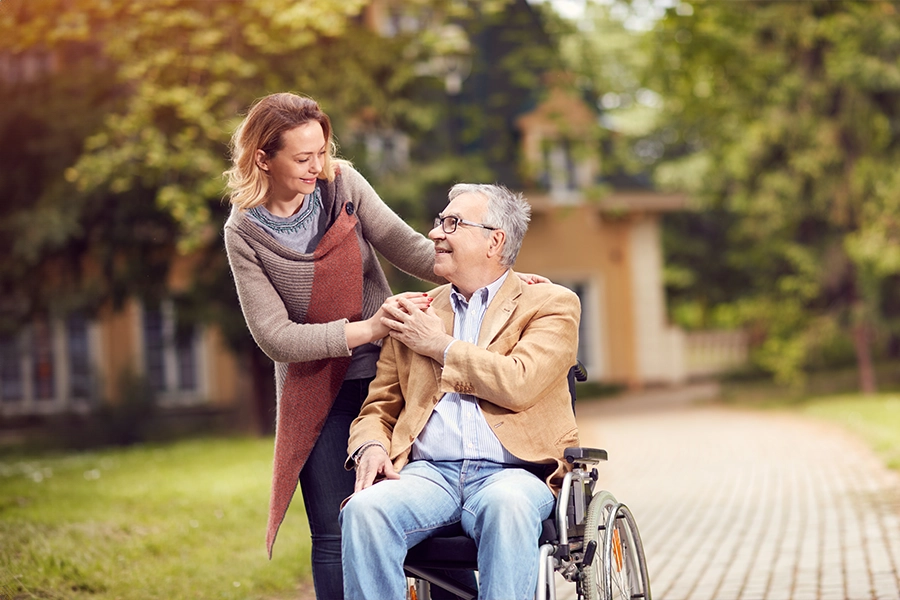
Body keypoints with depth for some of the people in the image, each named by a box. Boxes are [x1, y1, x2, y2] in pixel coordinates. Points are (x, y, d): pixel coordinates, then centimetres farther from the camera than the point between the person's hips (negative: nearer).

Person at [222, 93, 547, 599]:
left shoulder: (342, 183, -2)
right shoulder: (244, 234, -7)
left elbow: (406, 246, -8)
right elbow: (275, 336, -13)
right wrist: (367, 328, -21)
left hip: (384, 371, 1)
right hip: (316, 394, -1)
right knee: (334, 537, 0)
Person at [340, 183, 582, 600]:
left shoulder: (550, 304, 11)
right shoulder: (415, 314, 23)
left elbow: (520, 384, -8)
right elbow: (379, 407, 22)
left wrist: (441, 346, 2)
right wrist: (371, 447, -1)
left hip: (511, 472, -3)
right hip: (428, 472, 3)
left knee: (507, 506, -39)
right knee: (364, 509, -30)